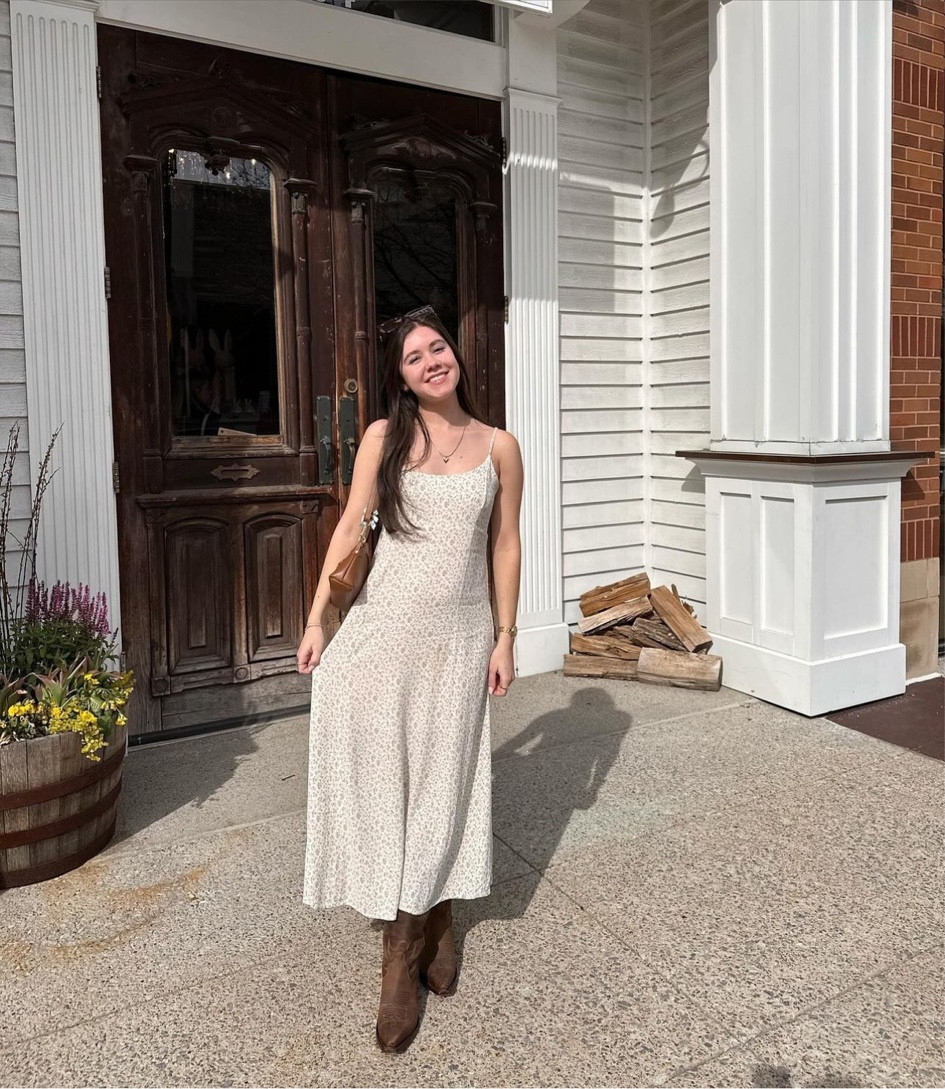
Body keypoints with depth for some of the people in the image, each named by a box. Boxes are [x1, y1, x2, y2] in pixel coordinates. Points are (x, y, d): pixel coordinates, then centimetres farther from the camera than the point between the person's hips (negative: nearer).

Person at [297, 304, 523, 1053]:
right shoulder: (384, 438, 1)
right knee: (381, 772, 3)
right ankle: (431, 925, 23)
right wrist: (316, 619, -2)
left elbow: (506, 546, 4)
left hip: (460, 634, 0)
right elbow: (350, 527, 2)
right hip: (384, 626, 0)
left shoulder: (498, 447, 2)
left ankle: (406, 947, 24)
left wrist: (505, 638, 2)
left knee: (442, 777, 7)